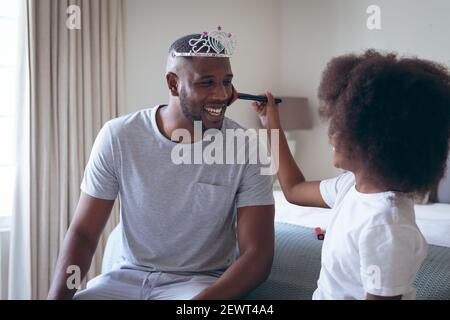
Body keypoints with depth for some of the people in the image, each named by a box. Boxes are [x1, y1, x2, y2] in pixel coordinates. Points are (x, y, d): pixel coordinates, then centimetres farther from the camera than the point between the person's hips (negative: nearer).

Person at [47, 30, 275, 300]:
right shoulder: (118, 136, -9)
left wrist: (200, 299, -32)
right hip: (128, 276, 3)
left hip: (203, 282, -2)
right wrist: (57, 295, -21)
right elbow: (83, 232, -4)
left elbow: (258, 254, -15)